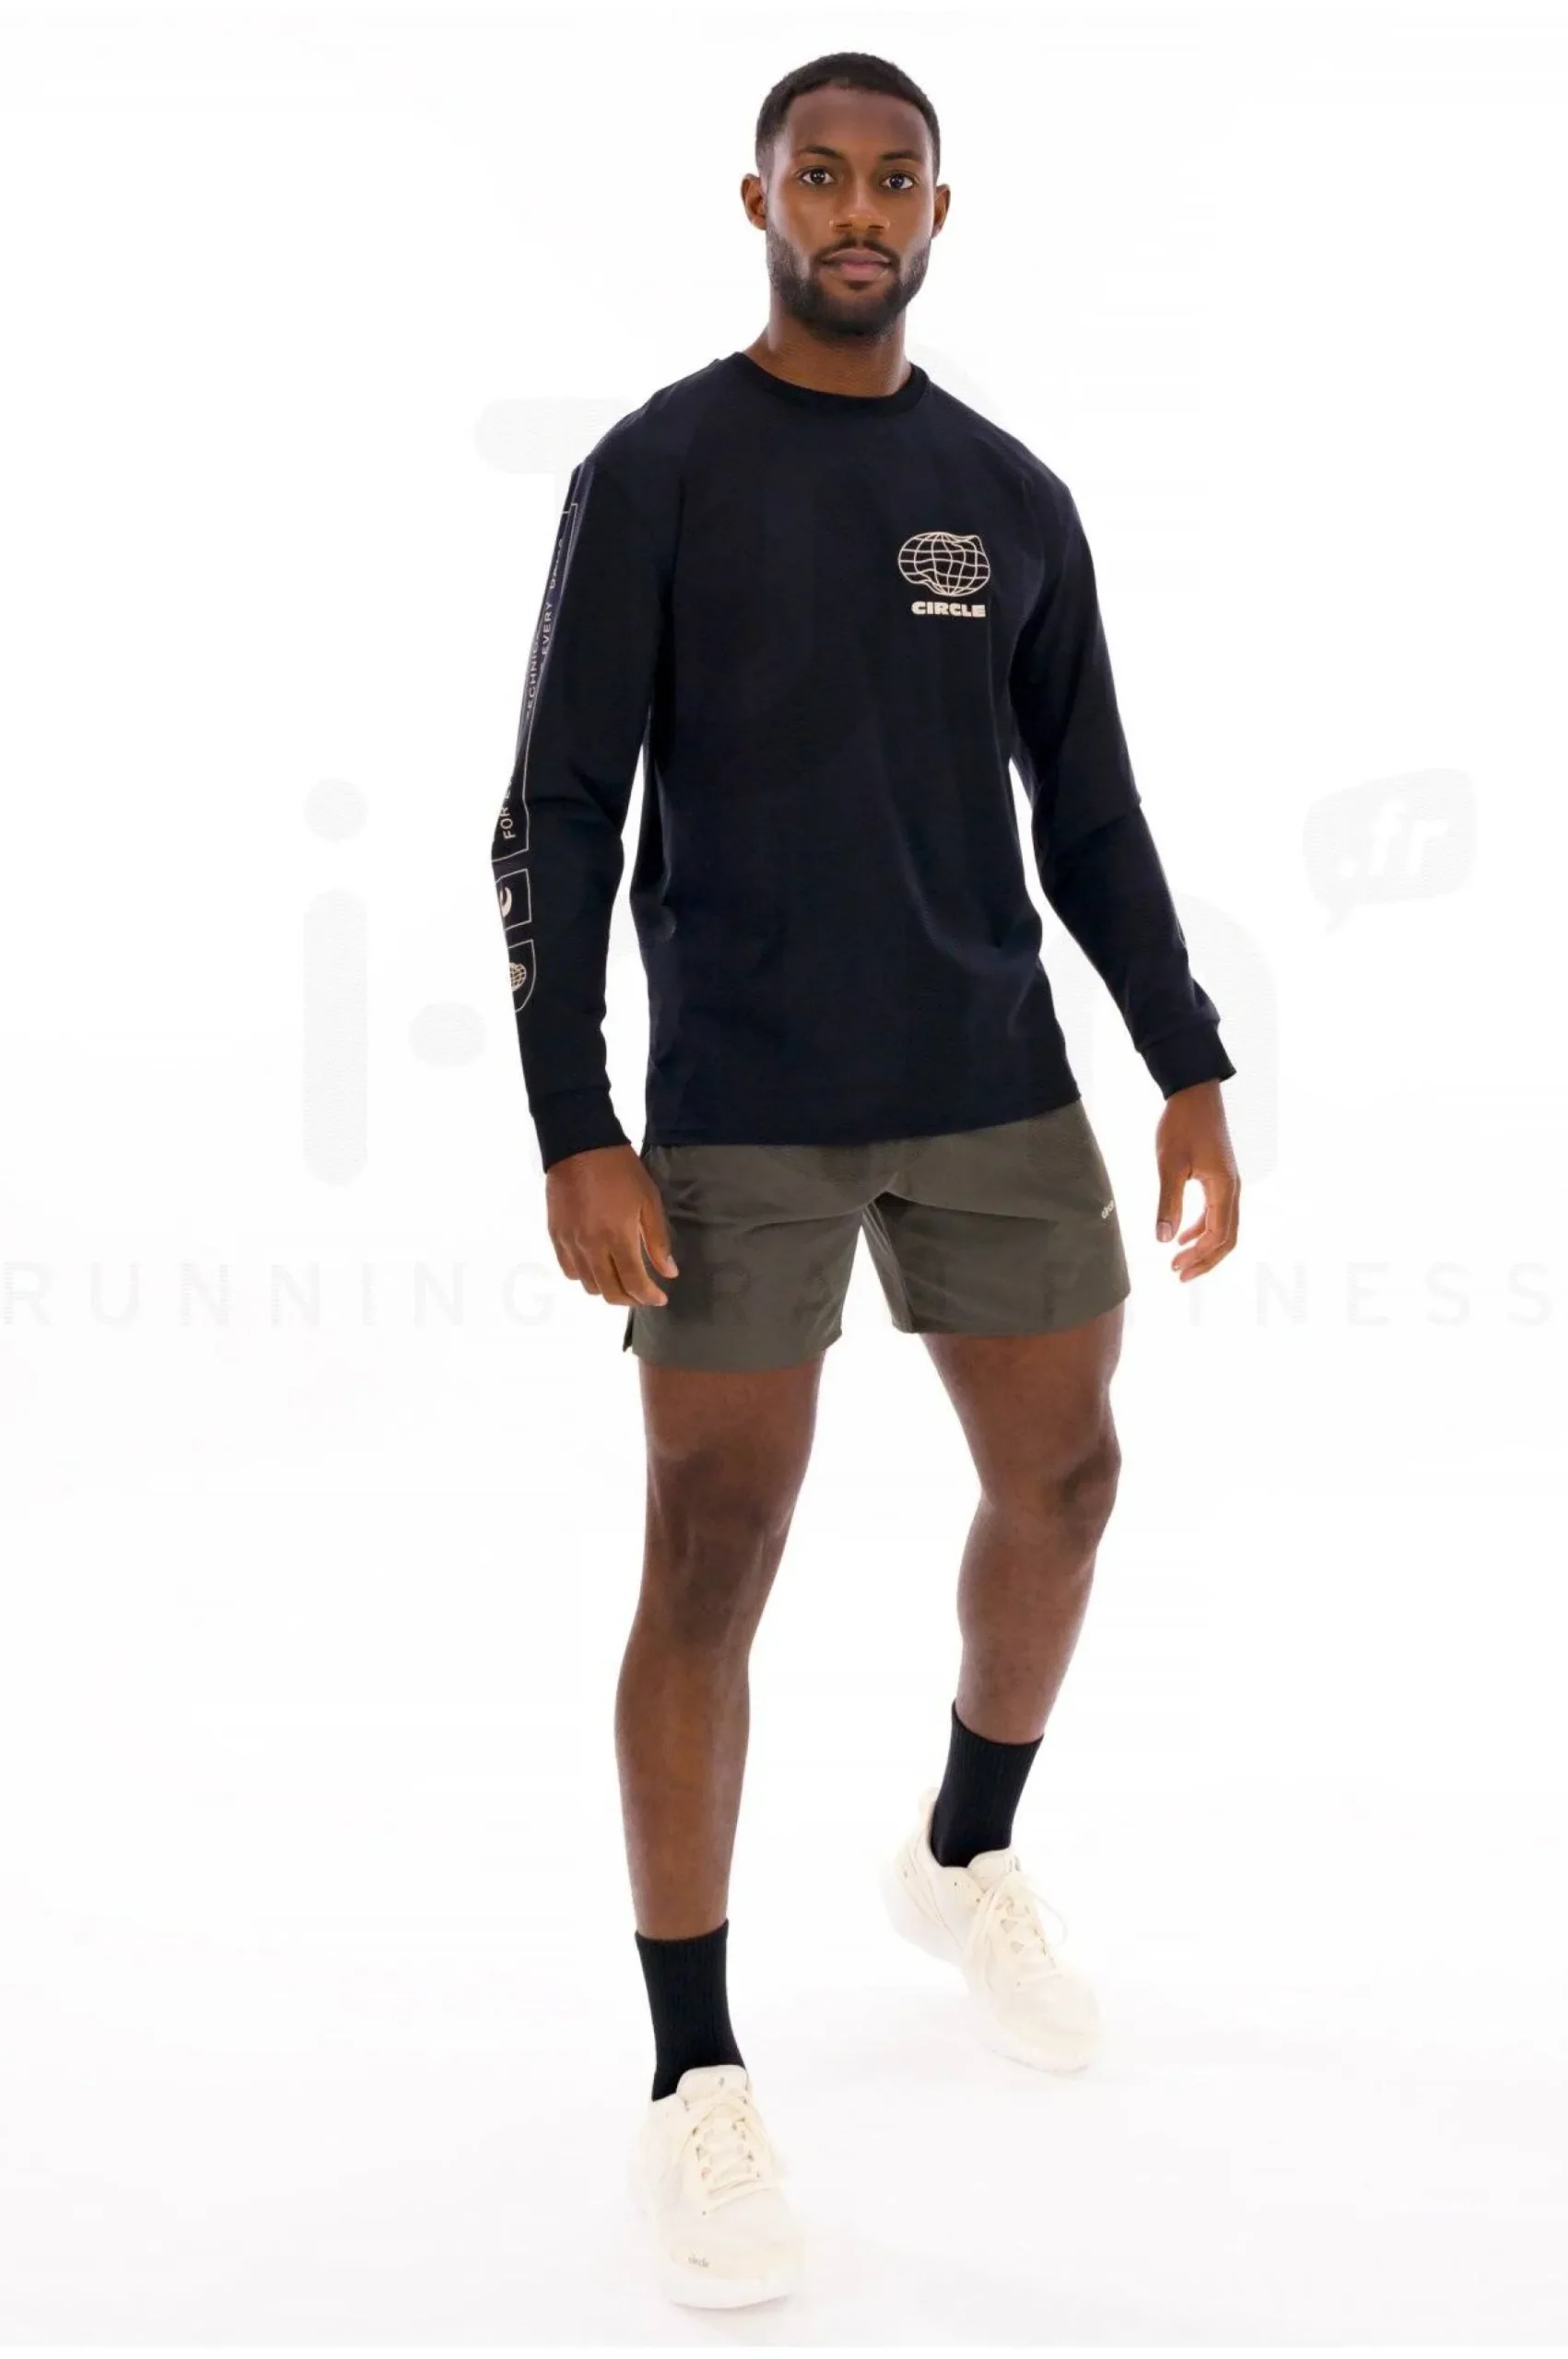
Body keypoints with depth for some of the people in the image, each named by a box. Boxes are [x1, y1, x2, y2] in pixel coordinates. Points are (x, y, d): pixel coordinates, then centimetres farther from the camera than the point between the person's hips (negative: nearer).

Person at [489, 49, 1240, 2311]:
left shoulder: (1012, 496, 10)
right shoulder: (657, 472, -2)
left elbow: (1090, 815, 14)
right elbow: (556, 816, -5)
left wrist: (1193, 1072, 6)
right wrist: (574, 1136, -12)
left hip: (997, 1097, 5)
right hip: (740, 1117, -4)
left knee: (1064, 1477, 11)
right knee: (711, 1562, -4)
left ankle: (966, 1855, 39)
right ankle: (699, 2089, 8)